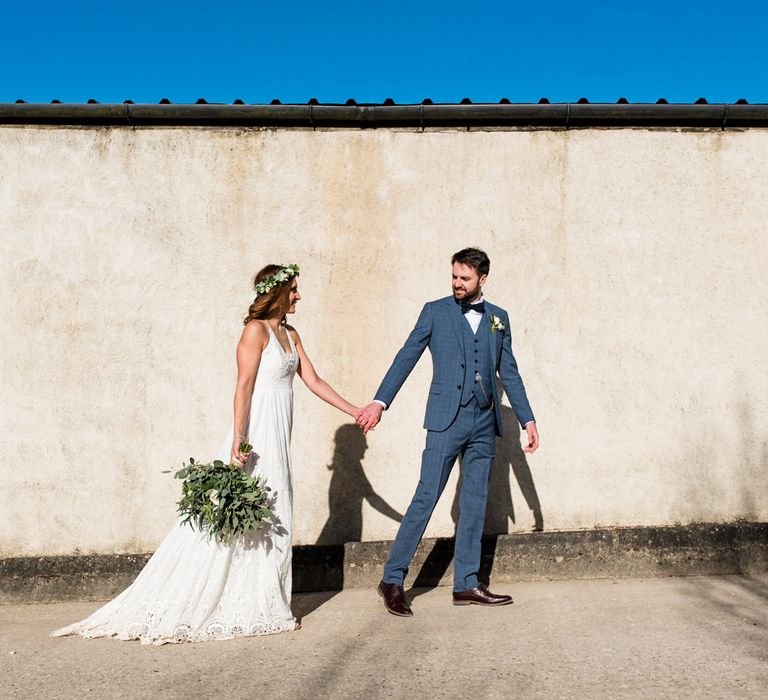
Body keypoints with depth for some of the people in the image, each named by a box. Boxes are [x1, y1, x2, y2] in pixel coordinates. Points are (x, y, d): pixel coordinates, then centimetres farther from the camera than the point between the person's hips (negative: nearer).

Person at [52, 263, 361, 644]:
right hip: (256, 435, -8)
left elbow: (313, 381, 16)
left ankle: (260, 605, 17)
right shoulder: (256, 330, -10)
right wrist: (238, 437, -23)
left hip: (278, 441, 9)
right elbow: (243, 386, -16)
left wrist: (354, 410, 14)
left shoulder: (290, 335, 15)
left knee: (268, 520, 10)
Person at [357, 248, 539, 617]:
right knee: (426, 497, -7)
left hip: (484, 422, 4)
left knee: (475, 504, 7)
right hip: (447, 419, -4)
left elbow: (509, 372, 15)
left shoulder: (498, 318, 13)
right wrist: (380, 401, -12)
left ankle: (466, 584, 15)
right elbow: (406, 357, -1)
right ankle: (392, 579, 0)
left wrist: (528, 419, 11)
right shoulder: (435, 311, 4)